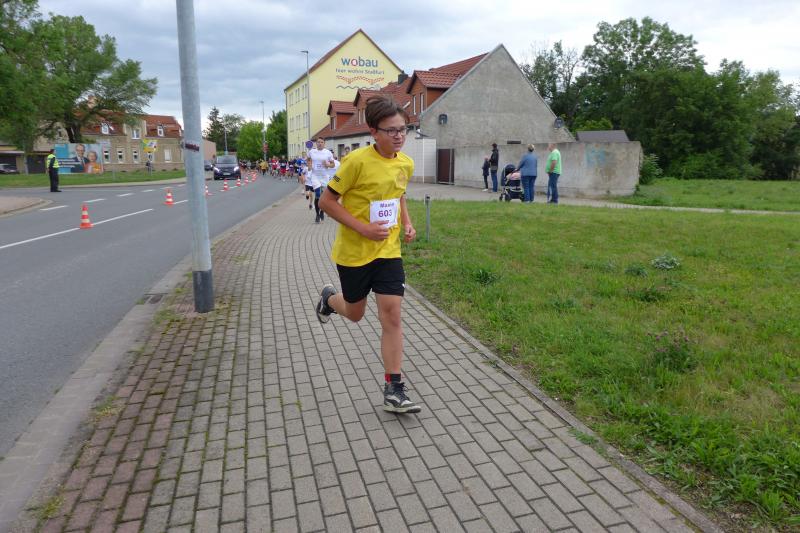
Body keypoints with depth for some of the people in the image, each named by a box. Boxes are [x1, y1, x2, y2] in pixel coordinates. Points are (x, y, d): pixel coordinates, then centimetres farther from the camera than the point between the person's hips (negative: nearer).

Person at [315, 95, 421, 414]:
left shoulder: (406, 163, 0)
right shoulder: (358, 161, -18)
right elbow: (326, 201, -14)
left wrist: (407, 222, 4)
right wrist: (363, 228, -22)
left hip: (388, 251, 4)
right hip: (353, 252, -4)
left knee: (391, 316, -4)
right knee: (355, 313, 15)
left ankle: (394, 391, 4)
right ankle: (328, 298, 52)